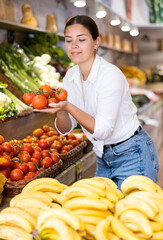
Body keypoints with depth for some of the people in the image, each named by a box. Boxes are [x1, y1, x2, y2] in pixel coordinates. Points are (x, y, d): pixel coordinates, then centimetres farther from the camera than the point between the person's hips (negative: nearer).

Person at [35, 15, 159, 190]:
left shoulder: (111, 75, -22)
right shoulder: (71, 75, -1)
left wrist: (69, 107, -34)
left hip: (133, 156, -6)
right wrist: (60, 110, -22)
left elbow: (103, 130, -26)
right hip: (104, 157, 7)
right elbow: (65, 130, -2)